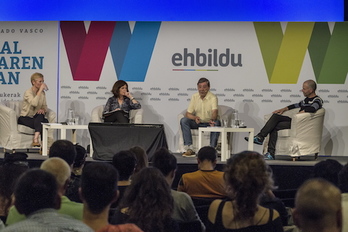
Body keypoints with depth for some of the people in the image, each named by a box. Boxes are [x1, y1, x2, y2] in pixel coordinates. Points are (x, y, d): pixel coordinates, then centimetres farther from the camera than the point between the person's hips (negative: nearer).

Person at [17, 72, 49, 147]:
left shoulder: (42, 93, 9)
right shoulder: (28, 92, -12)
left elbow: (45, 106, 12)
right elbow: (34, 103, -31)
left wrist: (43, 110, -14)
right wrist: (40, 90, -28)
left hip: (36, 117, 6)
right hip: (24, 118, -5)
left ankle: (36, 139, -36)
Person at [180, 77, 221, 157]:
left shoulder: (213, 98, -13)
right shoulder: (194, 97, 0)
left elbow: (215, 112, -29)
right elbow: (188, 114, -1)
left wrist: (212, 120, -53)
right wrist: (195, 118, -24)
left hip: (209, 123, -3)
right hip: (197, 123, 4)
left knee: (217, 123, -35)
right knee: (183, 120, -21)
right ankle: (189, 149, -28)